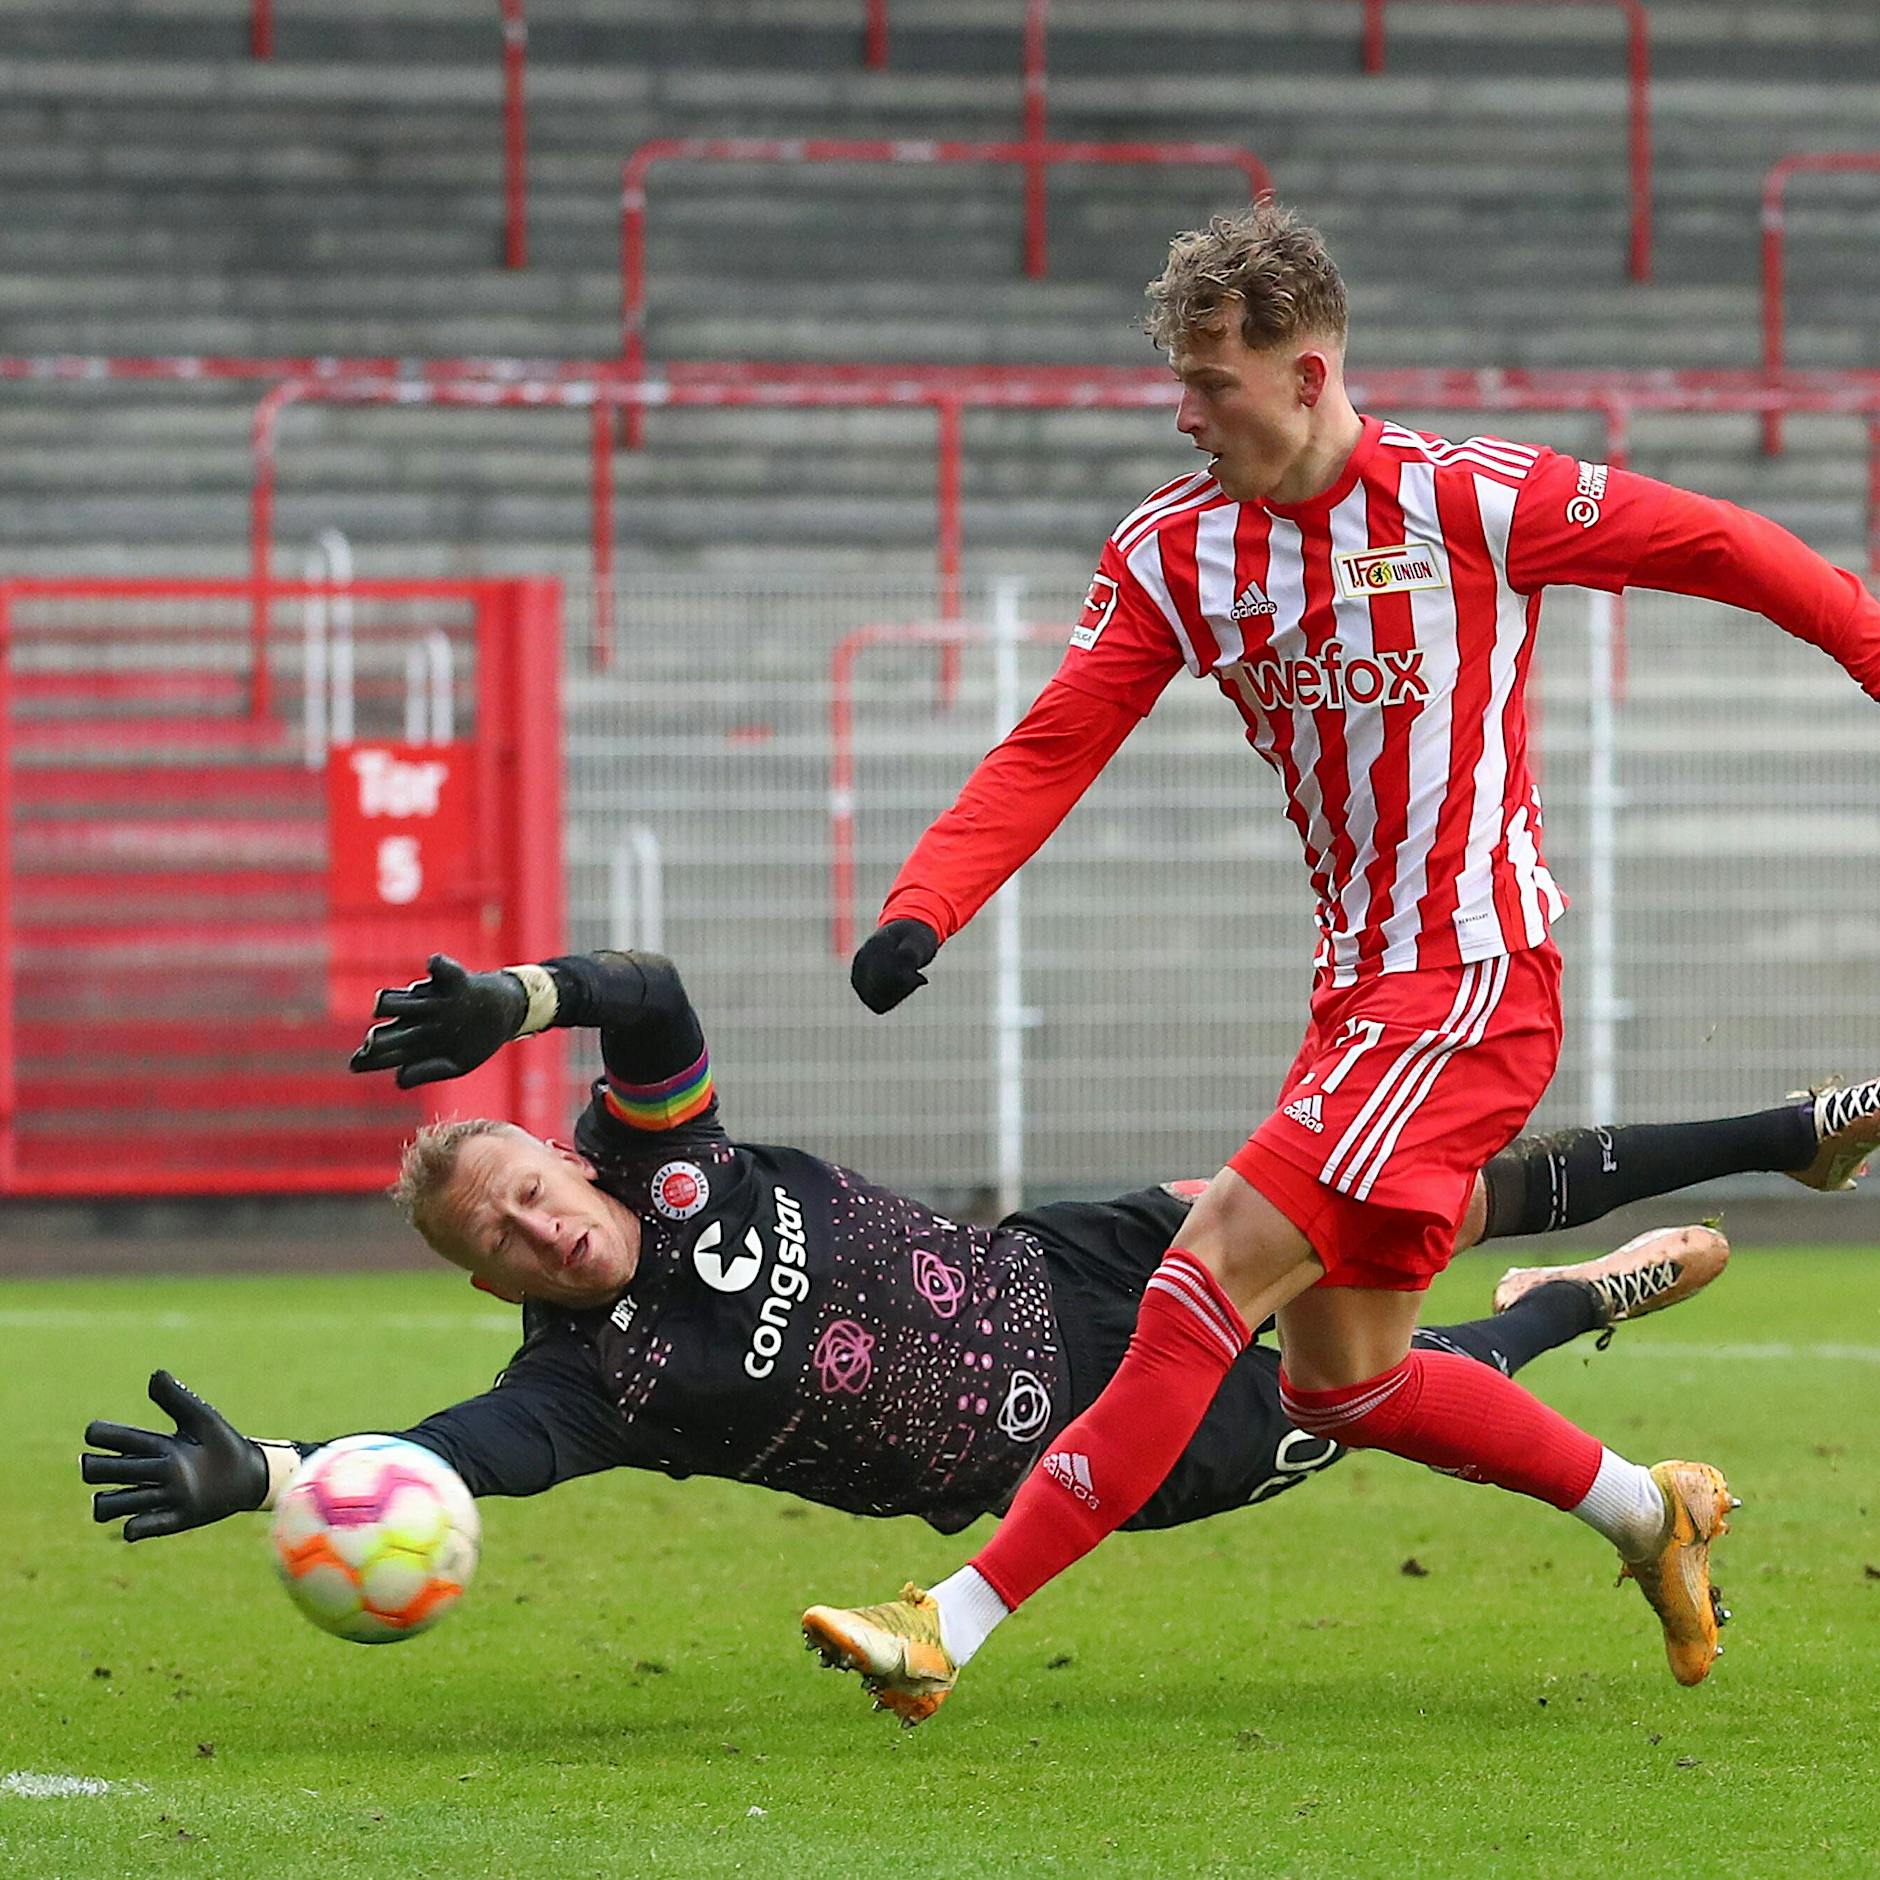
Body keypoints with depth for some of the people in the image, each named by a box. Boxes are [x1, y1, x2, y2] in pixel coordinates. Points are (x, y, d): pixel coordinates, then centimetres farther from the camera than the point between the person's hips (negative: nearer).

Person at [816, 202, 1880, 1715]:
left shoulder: (1469, 501, -12)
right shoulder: (1171, 550, 2)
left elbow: (1719, 550, -1)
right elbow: (1054, 746, -3)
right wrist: (925, 908, -18)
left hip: (1476, 975, -7)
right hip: (1355, 990, 7)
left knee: (1219, 1268, -18)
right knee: (1343, 1385, 10)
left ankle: (961, 1619, -21)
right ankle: (1652, 1511, 32)